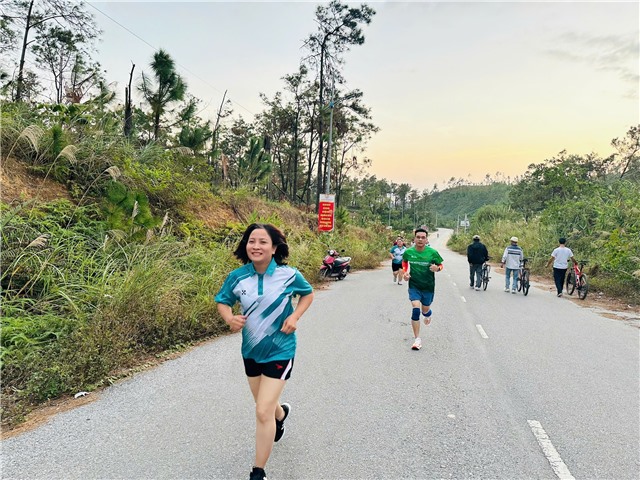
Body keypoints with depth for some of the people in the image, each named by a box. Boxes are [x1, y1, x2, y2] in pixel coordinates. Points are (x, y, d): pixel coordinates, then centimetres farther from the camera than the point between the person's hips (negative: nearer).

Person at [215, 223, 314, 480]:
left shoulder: (289, 275, -17)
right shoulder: (237, 276, -13)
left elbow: (308, 294, 2)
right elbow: (222, 302, 2)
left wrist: (294, 316, -14)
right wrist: (230, 318, -20)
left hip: (279, 350, -4)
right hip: (250, 350, 4)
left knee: (263, 412, -9)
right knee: (265, 405, 24)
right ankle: (281, 412, 62)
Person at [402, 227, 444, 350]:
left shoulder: (433, 252, -13)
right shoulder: (408, 252, -8)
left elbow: (441, 265, 0)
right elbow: (404, 261, 14)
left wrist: (437, 268, -23)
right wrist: (405, 272, -3)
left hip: (428, 286, 0)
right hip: (414, 286, 0)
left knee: (425, 311, 15)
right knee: (415, 310, -15)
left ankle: (428, 314, 56)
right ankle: (417, 339, -6)